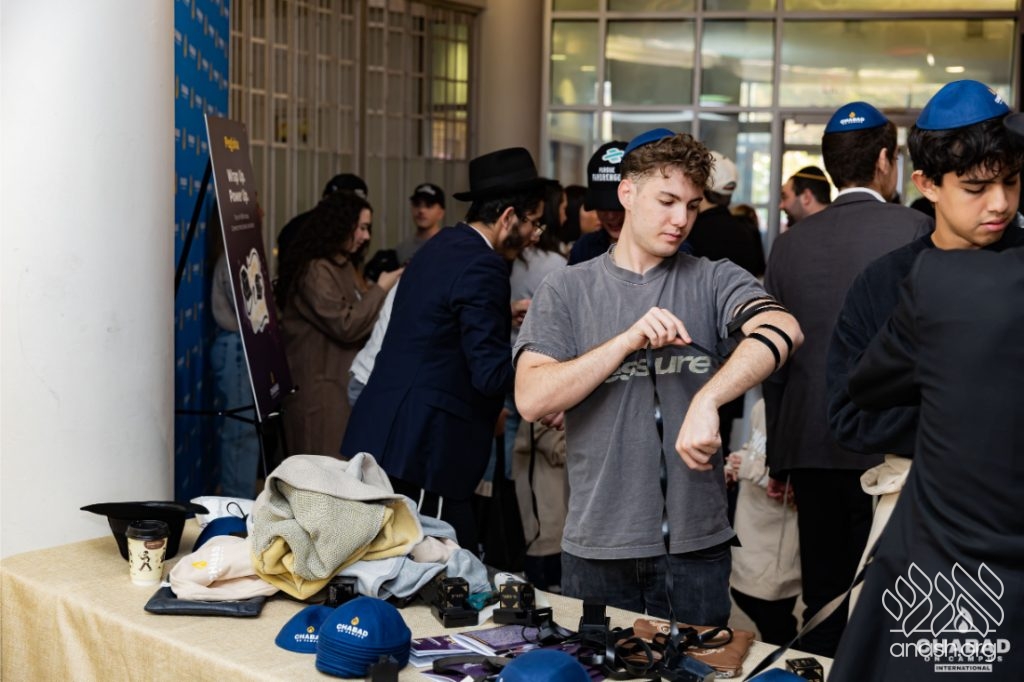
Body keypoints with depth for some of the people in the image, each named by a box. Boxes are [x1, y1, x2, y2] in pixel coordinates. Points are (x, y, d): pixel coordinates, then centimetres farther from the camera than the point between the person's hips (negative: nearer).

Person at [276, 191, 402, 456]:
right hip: (320, 385, -10)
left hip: (342, 379, 10)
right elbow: (346, 326, -22)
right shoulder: (315, 270, -18)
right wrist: (380, 289, -13)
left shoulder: (344, 265, 14)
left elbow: (360, 312, 14)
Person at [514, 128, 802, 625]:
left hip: (697, 545, 0)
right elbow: (531, 399, -10)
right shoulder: (565, 291, 3)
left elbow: (782, 330, -18)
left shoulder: (713, 281, 3)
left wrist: (706, 401, -32)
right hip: (596, 547, 0)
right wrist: (629, 340, -17)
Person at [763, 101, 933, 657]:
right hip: (887, 446, -4)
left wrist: (779, 461, 16)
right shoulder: (914, 230, -7)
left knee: (824, 598, 13)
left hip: (812, 449, 4)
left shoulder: (791, 242, 5)